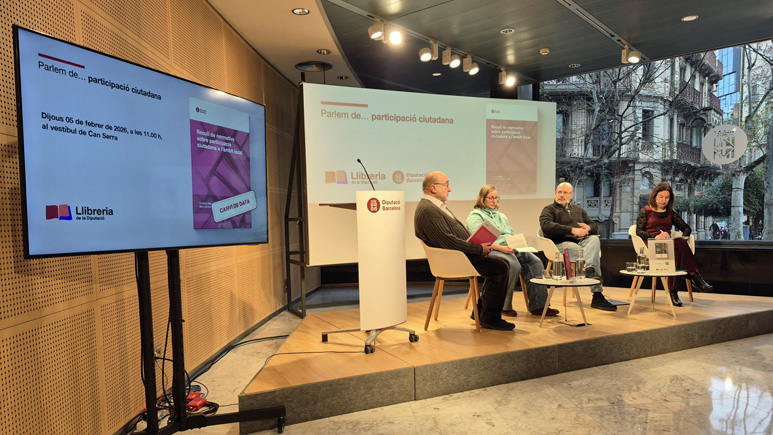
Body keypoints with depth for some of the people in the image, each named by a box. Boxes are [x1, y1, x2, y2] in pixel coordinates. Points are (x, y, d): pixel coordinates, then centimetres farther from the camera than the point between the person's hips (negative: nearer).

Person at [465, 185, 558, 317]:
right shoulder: (475, 215, 5)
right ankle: (504, 306, -20)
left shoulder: (501, 216, 32)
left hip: (511, 249, 7)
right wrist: (501, 248, -22)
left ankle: (538, 305, -19)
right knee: (514, 265, -35)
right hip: (492, 251, -7)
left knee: (535, 261, -20)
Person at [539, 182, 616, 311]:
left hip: (582, 242, 4)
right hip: (561, 244, -4)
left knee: (594, 239, -31)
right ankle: (597, 295, -40)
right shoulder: (549, 209, 13)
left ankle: (589, 270, -49)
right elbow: (546, 225, -9)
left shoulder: (578, 209, 32)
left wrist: (588, 228, -3)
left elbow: (595, 226, 26)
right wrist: (572, 230, -17)